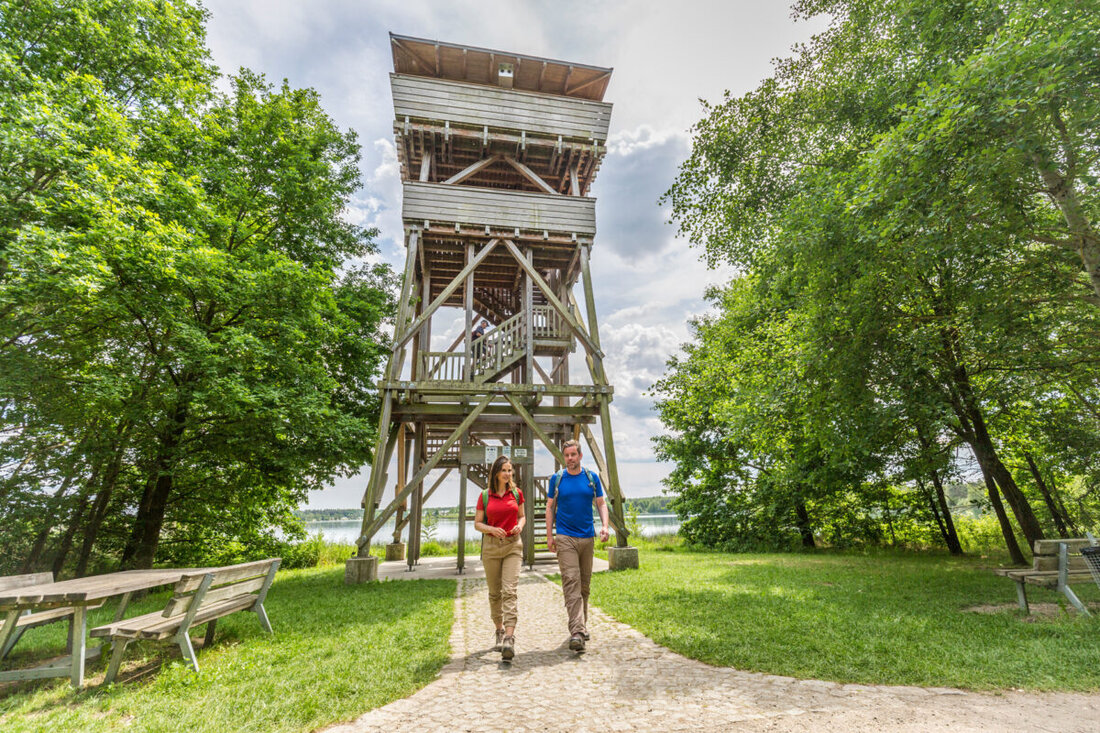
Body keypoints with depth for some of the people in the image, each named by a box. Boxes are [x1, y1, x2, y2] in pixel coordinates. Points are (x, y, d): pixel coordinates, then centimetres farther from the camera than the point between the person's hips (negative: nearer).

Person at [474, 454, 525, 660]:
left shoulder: (516, 493, 3)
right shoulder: (484, 496, -1)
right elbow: (477, 523, 4)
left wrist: (520, 525, -7)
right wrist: (492, 529, -15)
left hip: (513, 545, 0)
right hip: (491, 546, 1)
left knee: (510, 591, -12)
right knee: (494, 592, 11)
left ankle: (509, 639, -14)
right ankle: (499, 631, 32)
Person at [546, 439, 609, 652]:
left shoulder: (592, 477, 4)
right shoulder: (556, 479, 1)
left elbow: (601, 504, 8)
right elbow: (550, 507, 6)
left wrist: (605, 526, -7)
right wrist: (549, 535, 1)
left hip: (587, 537, 3)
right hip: (565, 538, -2)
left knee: (584, 584, 12)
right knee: (571, 583, -11)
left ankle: (582, 626, 29)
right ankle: (576, 633, -11)